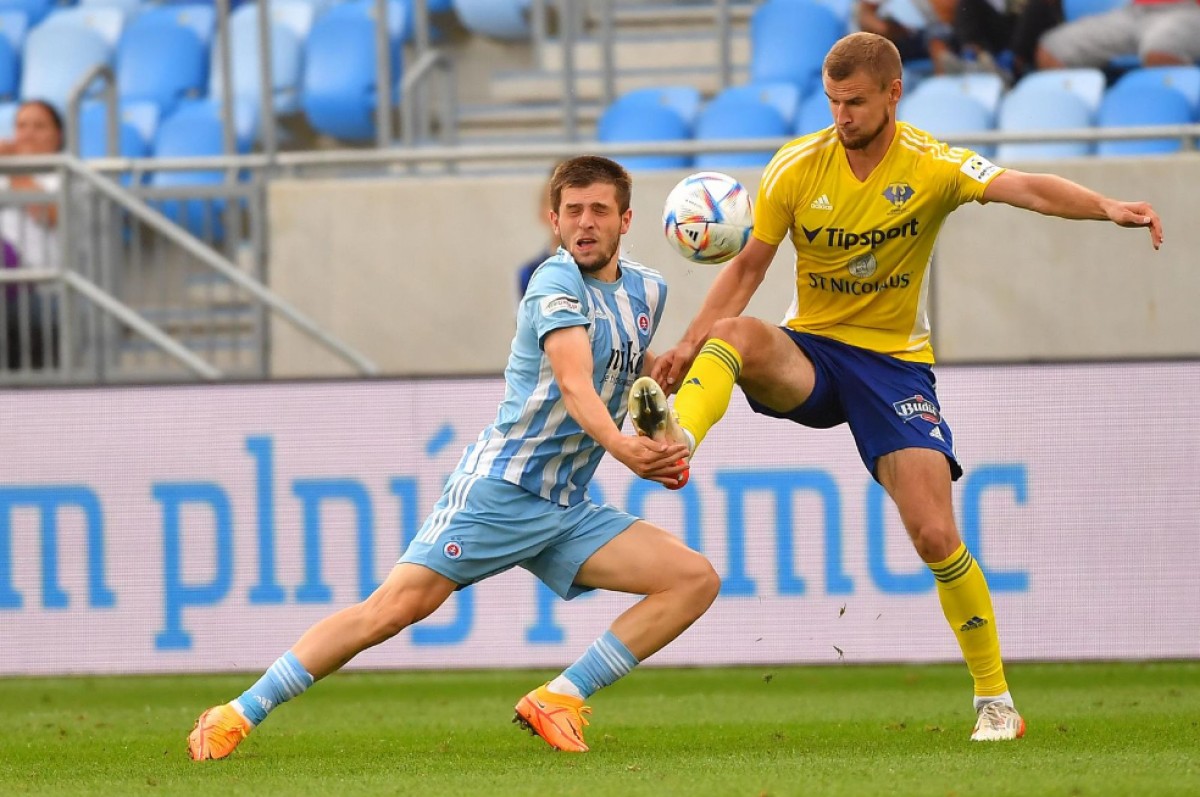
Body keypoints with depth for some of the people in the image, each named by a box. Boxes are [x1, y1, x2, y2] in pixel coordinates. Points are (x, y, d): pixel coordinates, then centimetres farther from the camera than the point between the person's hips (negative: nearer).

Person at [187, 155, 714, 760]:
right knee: (395, 607, -16)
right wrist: (618, 445, -45)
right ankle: (237, 716, -10)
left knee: (696, 579, -7)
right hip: (500, 487, -7)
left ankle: (559, 701, -9)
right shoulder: (557, 282, -10)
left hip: (565, 509, 7)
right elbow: (573, 381, -27)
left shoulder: (647, 291, 12)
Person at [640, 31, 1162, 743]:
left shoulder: (932, 167, -12)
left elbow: (1024, 188, -29)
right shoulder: (796, 169, -6)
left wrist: (1106, 207, -47)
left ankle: (996, 702, 2)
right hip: (810, 354, 2)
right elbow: (747, 267, 2)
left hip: (896, 362, -2)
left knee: (936, 536, -11)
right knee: (736, 335, -34)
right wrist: (690, 345, -10)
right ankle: (675, 442, -58)